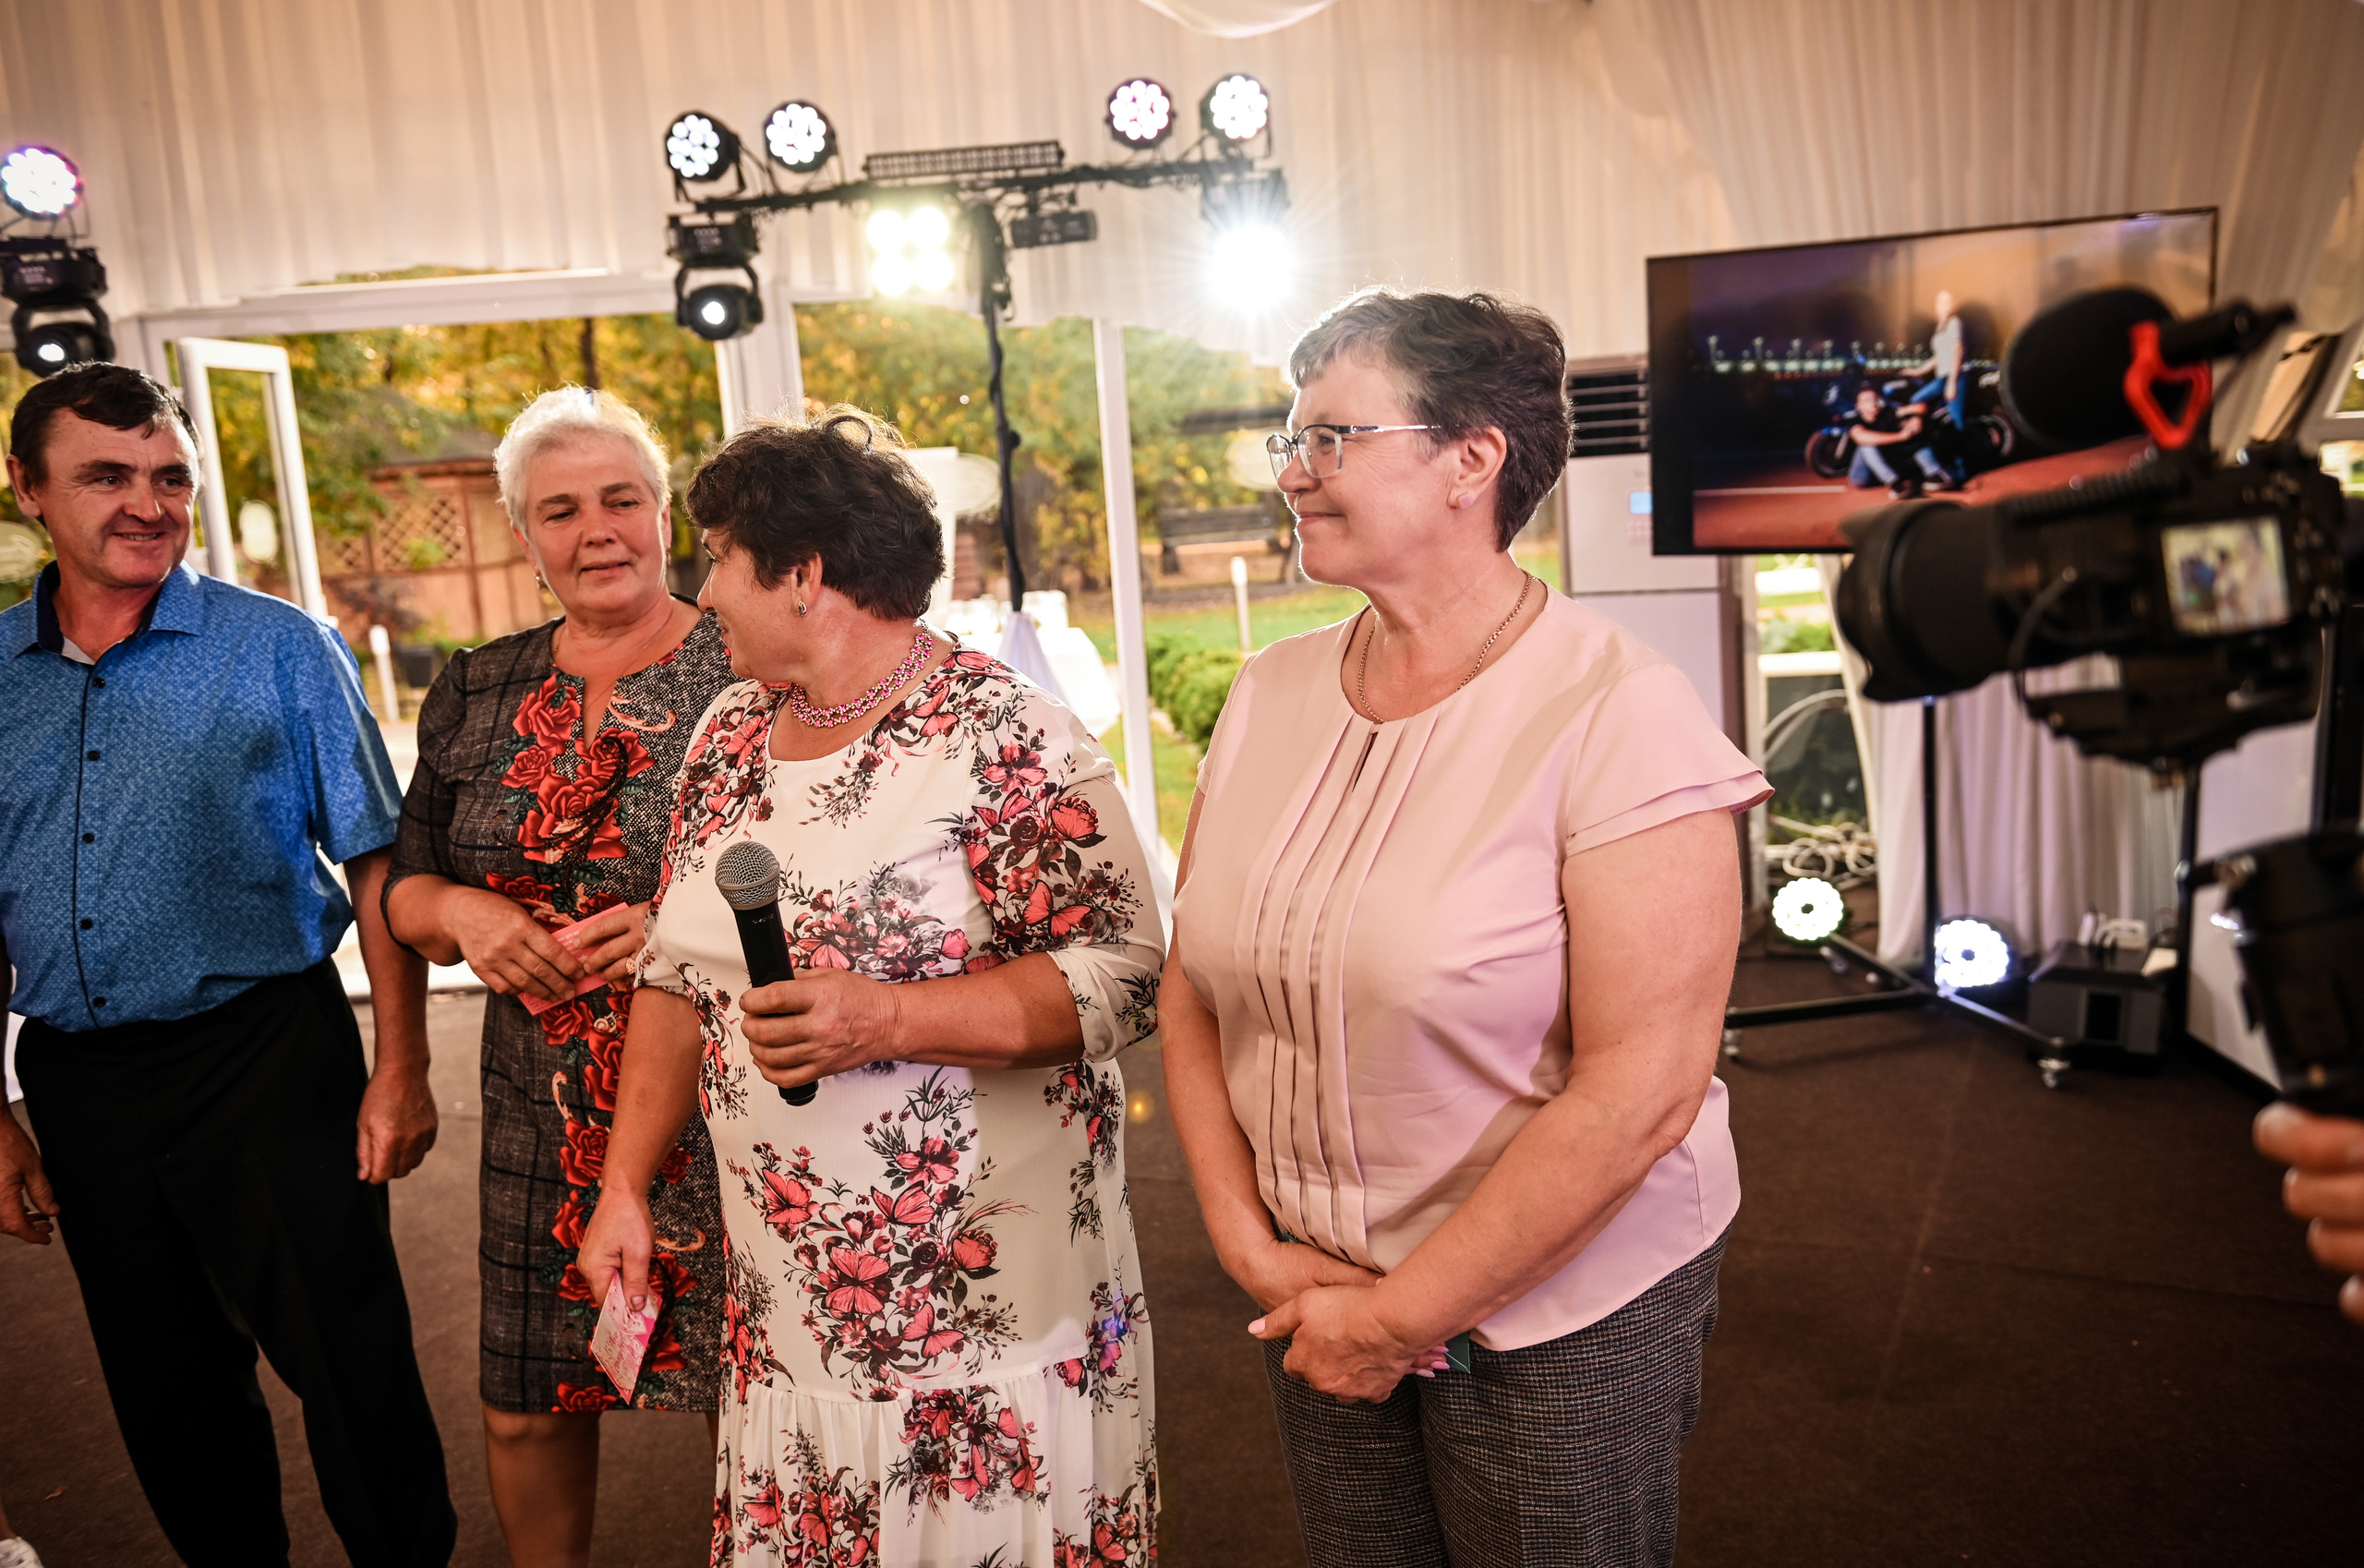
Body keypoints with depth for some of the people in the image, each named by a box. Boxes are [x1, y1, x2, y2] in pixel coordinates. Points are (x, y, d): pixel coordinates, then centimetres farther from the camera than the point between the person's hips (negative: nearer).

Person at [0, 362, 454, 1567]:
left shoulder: (280, 648, -5)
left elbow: (374, 867, -6)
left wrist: (401, 1068, -11)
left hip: (266, 1058, -4)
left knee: (351, 1369, 0)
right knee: (165, 1390, 17)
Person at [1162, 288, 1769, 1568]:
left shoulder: (1615, 715, -18)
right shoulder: (1269, 694, 0)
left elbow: (1641, 1090, -21)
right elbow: (1193, 988, 3)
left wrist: (1406, 1317, -15)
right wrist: (1250, 1243, -6)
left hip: (1559, 1309, -5)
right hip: (1318, 1298, 5)